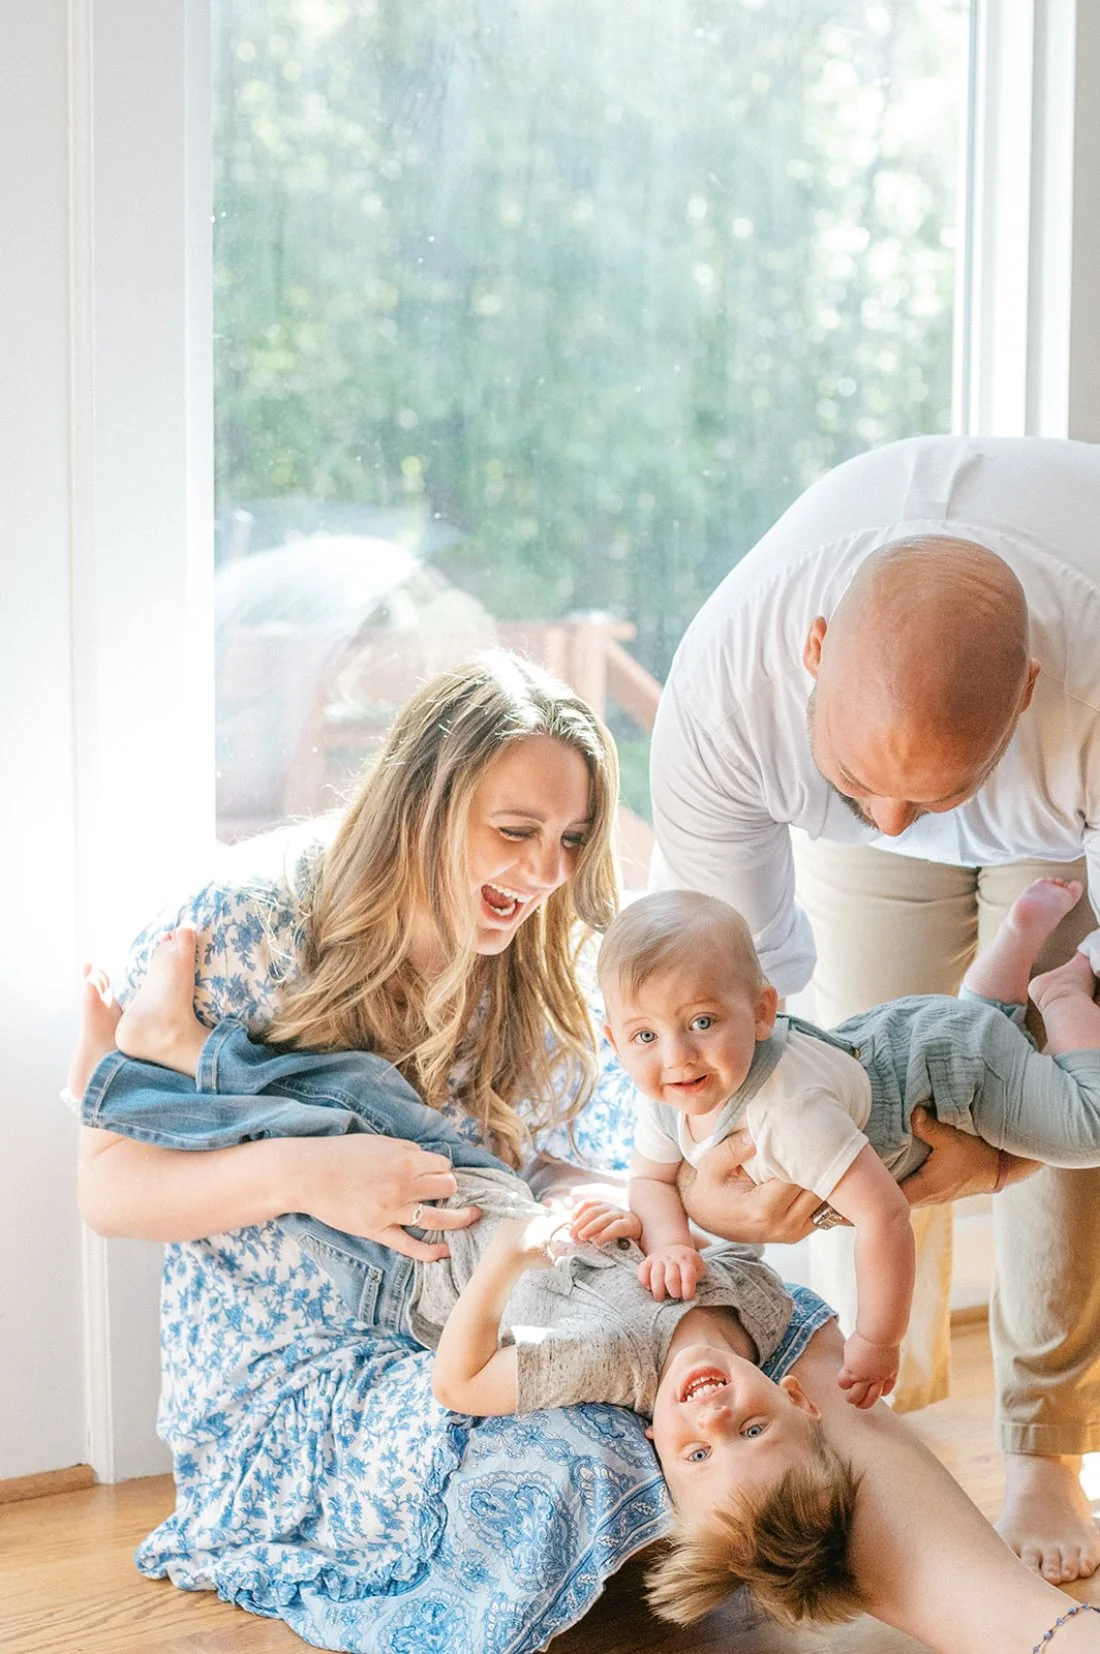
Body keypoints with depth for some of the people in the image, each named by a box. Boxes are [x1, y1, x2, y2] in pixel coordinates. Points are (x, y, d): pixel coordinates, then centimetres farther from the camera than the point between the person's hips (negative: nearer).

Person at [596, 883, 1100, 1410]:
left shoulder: (790, 1110, -49)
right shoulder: (663, 1097, -26)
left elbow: (885, 1216, -50)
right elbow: (651, 1180, -10)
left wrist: (876, 1342, -40)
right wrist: (669, 1243, -32)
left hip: (949, 1058, -8)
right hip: (875, 1039, 8)